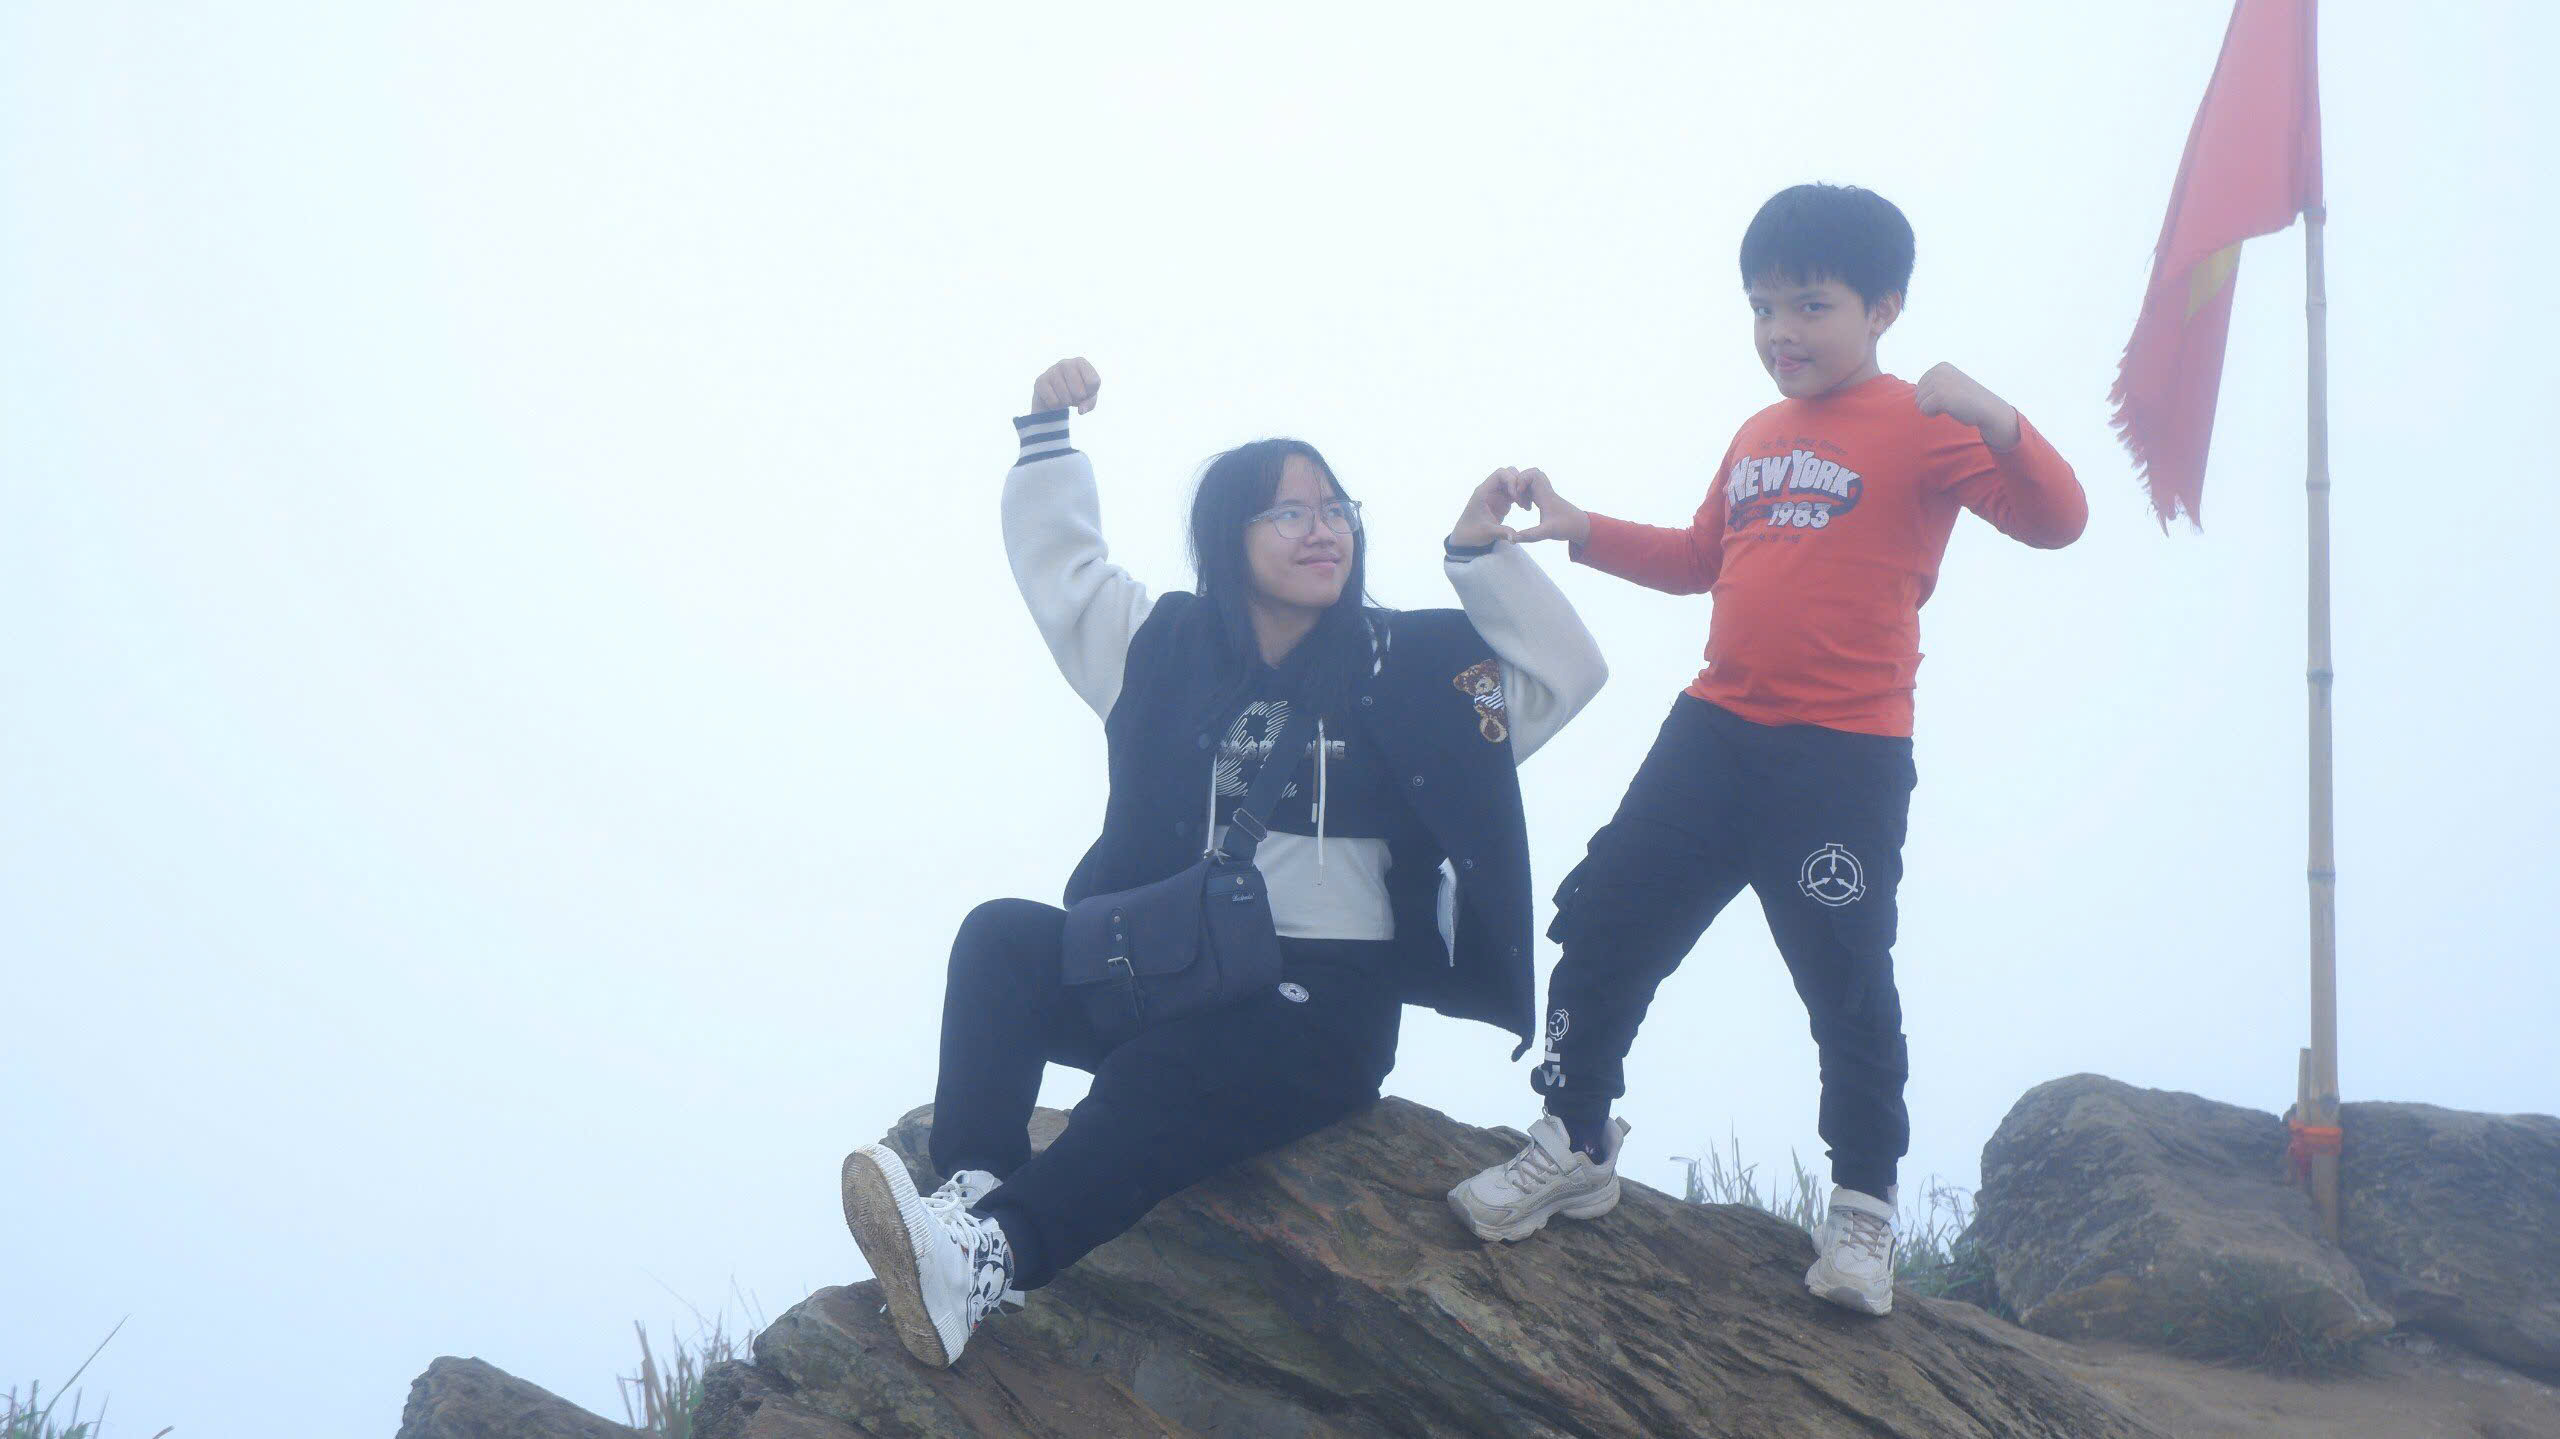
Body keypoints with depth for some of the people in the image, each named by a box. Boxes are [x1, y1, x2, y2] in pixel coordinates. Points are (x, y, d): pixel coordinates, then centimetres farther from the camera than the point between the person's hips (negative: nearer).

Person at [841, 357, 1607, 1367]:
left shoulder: (1408, 666, 6)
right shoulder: (1170, 647, 12)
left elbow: (1569, 674, 0)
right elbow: (1056, 563, 21)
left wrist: (1485, 555, -8)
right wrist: (1048, 435, 12)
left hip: (1325, 996, -4)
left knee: (1169, 1071, -35)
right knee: (1003, 937, -23)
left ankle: (991, 1256, -55)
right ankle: (971, 1193, -43)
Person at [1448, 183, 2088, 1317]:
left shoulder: (1920, 428, -7)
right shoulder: (1758, 438, 16)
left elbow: (2054, 518, -20)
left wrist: (1994, 421, -37)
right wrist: (1584, 533, 22)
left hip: (1845, 760, -7)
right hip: (1714, 735, 7)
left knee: (1847, 981, 0)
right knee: (1603, 920, 5)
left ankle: (1862, 1207, 15)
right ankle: (1574, 1147, 19)